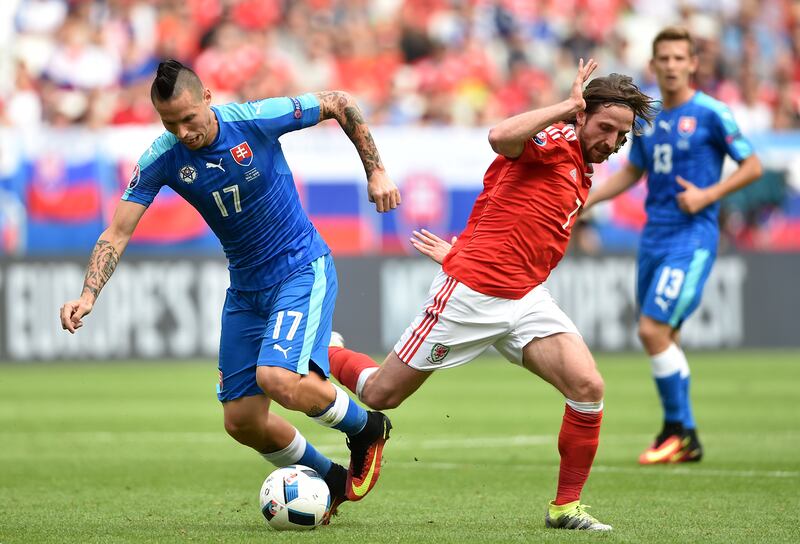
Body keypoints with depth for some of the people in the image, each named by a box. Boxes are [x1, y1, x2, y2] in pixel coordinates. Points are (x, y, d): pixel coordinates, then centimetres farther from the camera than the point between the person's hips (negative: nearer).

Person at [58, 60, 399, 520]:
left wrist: (376, 172, -4)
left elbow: (338, 103, -6)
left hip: (301, 270, -5)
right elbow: (117, 233, -8)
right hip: (245, 288, 5)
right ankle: (330, 481, 27)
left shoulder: (256, 120, -20)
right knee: (243, 421, 3)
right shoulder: (162, 160, -10)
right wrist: (88, 296, -22)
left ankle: (367, 427, 1)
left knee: (278, 378, -28)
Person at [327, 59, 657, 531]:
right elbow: (501, 137, -33)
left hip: (528, 299, 7)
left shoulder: (580, 177, 17)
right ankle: (328, 354, 36)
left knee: (589, 388, -16)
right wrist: (567, 104, -25)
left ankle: (566, 506, -2)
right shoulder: (554, 141, -9)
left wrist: (461, 253, 32)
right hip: (471, 293, -7)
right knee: (381, 396, 4)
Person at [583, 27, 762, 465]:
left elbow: (753, 167, -4)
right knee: (664, 339, 8)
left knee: (653, 330, -15)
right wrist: (584, 200, 14)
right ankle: (682, 441, 17)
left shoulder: (711, 114, -7)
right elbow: (631, 172, 25)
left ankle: (680, 430, -3)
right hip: (654, 235, 7)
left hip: (692, 237, -7)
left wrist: (707, 195, -15)